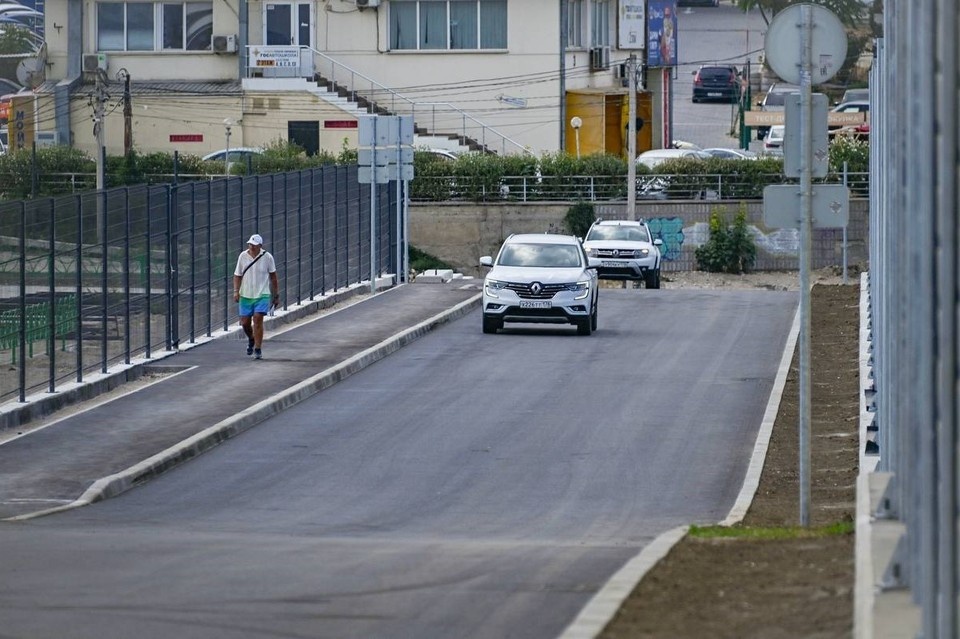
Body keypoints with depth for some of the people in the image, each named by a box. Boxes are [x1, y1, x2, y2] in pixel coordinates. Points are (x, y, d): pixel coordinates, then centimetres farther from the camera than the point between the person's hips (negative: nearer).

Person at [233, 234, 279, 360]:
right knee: (245, 323, 6)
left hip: (262, 295, -3)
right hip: (246, 295, 3)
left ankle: (258, 349, -6)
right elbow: (237, 275, 6)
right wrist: (236, 291, -7)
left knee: (258, 320, -14)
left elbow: (273, 277, 4)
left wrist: (276, 295, 6)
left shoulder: (267, 257, -5)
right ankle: (251, 340, 38)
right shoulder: (243, 256, -1)